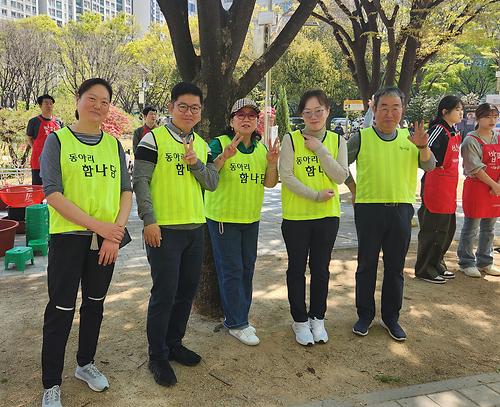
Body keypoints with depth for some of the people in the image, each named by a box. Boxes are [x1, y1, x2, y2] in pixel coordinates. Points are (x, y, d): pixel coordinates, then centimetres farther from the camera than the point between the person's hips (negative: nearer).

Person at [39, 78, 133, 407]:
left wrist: (116, 232, -10)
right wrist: (97, 225, -18)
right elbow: (52, 193, -11)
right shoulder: (58, 140, -3)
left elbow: (126, 191, 4)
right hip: (68, 236, -4)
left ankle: (86, 363, 36)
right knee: (61, 309, 2)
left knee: (95, 304, 15)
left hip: (107, 239, 4)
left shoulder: (114, 144, 8)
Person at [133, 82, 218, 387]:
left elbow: (212, 183, 8)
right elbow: (140, 181, -10)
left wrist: (196, 163, -10)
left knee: (187, 290, 15)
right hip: (164, 230, -6)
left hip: (195, 228, 7)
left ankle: (174, 344, 32)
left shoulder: (203, 145, 12)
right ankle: (158, 356, 16)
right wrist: (149, 221, -16)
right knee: (164, 294, -1)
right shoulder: (154, 139, -7)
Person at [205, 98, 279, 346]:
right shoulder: (219, 144, -11)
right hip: (223, 217, -6)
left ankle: (239, 315, 30)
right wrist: (223, 156, -37)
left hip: (251, 218, 6)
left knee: (247, 268, 14)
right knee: (231, 271, -1)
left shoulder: (260, 148, 7)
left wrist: (272, 162, -13)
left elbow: (269, 183, 5)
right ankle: (236, 323, 12)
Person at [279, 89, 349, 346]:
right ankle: (300, 321, 25)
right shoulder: (291, 139, -4)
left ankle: (317, 318, 29)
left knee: (321, 268, 12)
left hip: (327, 215, 2)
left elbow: (341, 176, -7)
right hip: (296, 216, -2)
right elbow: (286, 176, -12)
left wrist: (320, 150, -13)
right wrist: (315, 195, -18)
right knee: (297, 268, 8)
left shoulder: (337, 141, 4)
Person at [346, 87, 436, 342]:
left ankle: (391, 318, 25)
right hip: (368, 209, -2)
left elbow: (429, 167, -1)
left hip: (401, 209, 3)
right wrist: (353, 189, 1)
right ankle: (365, 316, 22)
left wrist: (423, 147, -19)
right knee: (367, 265, 7)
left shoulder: (409, 138, 6)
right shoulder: (361, 137, -3)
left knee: (395, 268, 11)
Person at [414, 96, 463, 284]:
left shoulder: (455, 131, 14)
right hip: (435, 184, -9)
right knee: (432, 229, -2)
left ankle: (437, 264, 28)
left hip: (449, 187, 9)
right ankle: (424, 269, 9)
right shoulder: (439, 129, -13)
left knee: (448, 228, 15)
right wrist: (435, 166, -17)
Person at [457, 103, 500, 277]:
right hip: (476, 187, -6)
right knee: (471, 228, 0)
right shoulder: (471, 140, -8)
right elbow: (476, 168, -14)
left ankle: (485, 262, 25)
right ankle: (467, 263, 11)